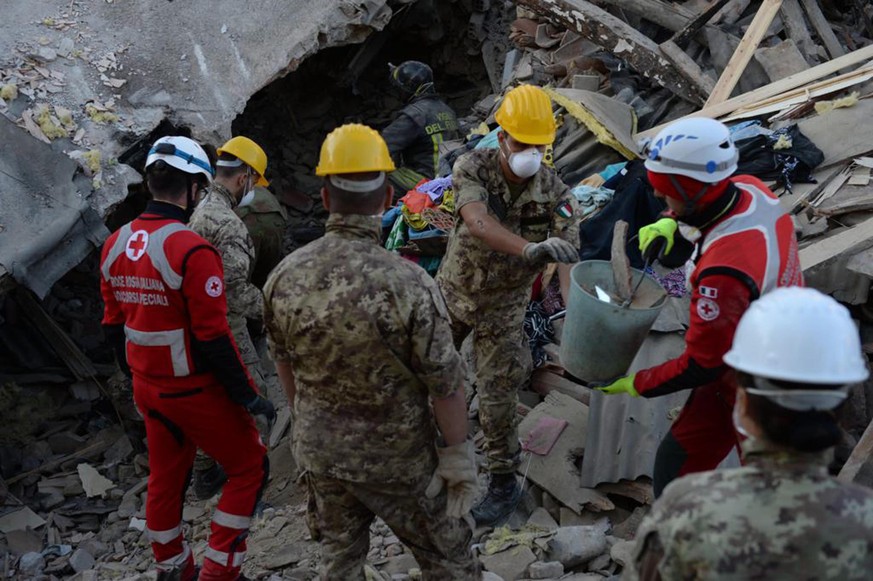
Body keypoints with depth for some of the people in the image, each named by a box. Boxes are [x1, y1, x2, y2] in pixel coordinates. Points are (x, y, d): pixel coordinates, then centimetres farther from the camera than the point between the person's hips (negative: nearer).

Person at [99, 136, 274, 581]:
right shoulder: (192, 251, -23)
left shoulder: (115, 245, 1)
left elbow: (113, 325, 10)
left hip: (147, 390, 8)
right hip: (195, 392, -7)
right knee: (249, 468, 8)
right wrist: (248, 396, -13)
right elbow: (213, 337, -22)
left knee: (165, 477, 21)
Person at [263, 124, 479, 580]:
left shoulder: (285, 277, -12)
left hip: (319, 449, 5)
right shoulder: (409, 285, -27)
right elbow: (445, 384, -19)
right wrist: (458, 454, -4)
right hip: (395, 457, -4)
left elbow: (283, 363, 4)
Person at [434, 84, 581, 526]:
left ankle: (504, 482, 22)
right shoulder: (473, 168, -23)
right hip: (452, 290, 2)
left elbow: (568, 261, -29)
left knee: (497, 397, 2)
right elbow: (477, 221, -43)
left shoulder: (555, 195, -21)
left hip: (503, 306, -1)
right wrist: (530, 249, -60)